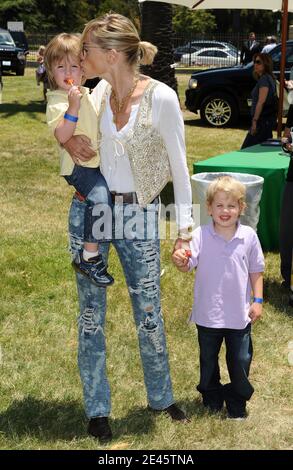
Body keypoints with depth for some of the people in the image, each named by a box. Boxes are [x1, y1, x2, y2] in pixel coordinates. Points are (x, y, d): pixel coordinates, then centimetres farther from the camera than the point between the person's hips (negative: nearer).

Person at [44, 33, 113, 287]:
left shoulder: (87, 95, 13)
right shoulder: (57, 101, -12)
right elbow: (62, 136, -27)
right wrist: (73, 106, -32)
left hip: (99, 161, 9)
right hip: (78, 164, -9)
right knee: (100, 201, -29)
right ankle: (89, 258, -17)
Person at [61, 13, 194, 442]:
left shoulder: (161, 98, -15)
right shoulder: (100, 92, -1)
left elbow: (179, 166, -8)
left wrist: (185, 228, -8)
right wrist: (68, 139, -6)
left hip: (138, 216, -4)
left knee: (149, 313, 7)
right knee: (92, 312, 9)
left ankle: (161, 397, 33)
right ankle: (97, 409, 26)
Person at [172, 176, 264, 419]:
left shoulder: (249, 236, -7)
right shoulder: (201, 235, -13)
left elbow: (256, 271, 2)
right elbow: (189, 264, -23)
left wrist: (258, 300, 0)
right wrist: (180, 260, -46)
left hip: (240, 314, 1)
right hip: (208, 314, 0)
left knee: (241, 359, 12)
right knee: (208, 358, 19)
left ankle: (237, 400, 35)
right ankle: (212, 396, 42)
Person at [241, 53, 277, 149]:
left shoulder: (264, 79, -13)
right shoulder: (269, 78, 17)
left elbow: (261, 102, -20)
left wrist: (255, 120, -21)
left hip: (263, 119, -10)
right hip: (269, 118, 10)